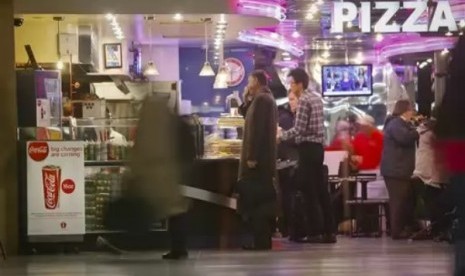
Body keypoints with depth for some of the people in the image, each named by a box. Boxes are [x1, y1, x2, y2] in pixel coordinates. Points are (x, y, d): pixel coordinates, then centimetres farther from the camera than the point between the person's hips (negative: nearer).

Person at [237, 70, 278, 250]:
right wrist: (247, 100, 15)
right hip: (265, 156, 10)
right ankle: (263, 240, 12)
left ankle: (260, 241, -12)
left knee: (254, 201, -10)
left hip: (257, 157, -10)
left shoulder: (260, 99, -12)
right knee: (262, 200, 10)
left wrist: (251, 156, -23)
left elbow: (256, 128, -20)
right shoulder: (268, 98, 19)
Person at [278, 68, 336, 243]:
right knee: (321, 190, 9)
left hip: (308, 148, -9)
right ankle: (329, 231, 9)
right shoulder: (316, 98, 15)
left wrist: (281, 135, -5)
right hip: (317, 147, 9)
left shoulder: (304, 100, -13)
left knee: (309, 191, -6)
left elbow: (299, 129, -18)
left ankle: (315, 232, -6)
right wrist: (295, 104, 19)